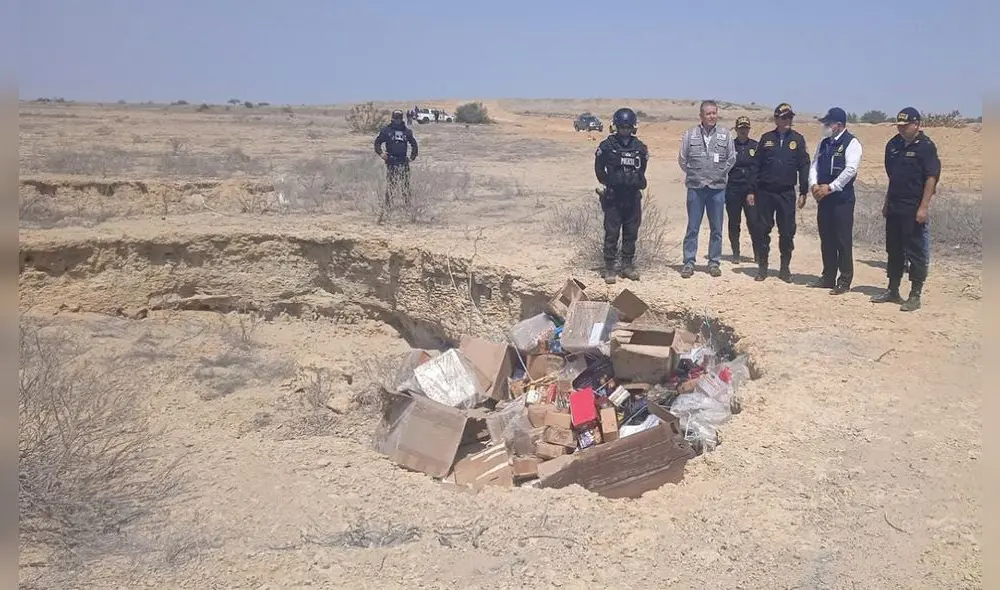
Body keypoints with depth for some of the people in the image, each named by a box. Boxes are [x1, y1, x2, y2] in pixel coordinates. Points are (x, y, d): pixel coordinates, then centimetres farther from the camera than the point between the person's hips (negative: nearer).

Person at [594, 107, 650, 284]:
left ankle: (628, 266, 19)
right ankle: (609, 268, 2)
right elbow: (599, 169, 6)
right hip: (613, 197, -3)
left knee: (631, 233, 8)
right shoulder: (607, 146, -1)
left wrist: (637, 182, 7)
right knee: (611, 233, -4)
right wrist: (607, 184, 2)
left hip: (633, 196, 4)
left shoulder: (639, 147, 9)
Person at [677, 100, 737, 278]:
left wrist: (719, 174, 4)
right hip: (695, 187, -1)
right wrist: (694, 175, 4)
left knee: (716, 229, 6)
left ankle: (714, 262, 14)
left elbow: (731, 159, 9)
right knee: (692, 228, 2)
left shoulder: (726, 135, 3)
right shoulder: (690, 135, 1)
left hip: (718, 188, 1)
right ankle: (689, 263, 7)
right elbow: (682, 159, 5)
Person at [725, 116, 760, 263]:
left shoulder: (756, 146, 7)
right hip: (733, 190, 0)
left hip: (751, 189, 0)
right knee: (734, 223, 6)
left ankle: (758, 253, 2)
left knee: (754, 222, -7)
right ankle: (735, 253, 15)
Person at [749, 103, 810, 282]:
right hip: (765, 192, 0)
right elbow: (756, 165, 6)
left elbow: (804, 166, 4)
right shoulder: (766, 138, 5)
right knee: (763, 230, 3)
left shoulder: (797, 139, 4)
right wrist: (751, 190, 2)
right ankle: (762, 267, 13)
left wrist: (803, 192, -1)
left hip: (787, 193, 0)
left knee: (787, 232, 2)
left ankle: (785, 268, 13)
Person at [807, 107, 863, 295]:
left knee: (843, 240, -3)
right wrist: (814, 185, -6)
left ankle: (844, 281, 3)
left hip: (842, 198, -7)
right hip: (824, 198, 7)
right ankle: (828, 277, 20)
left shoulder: (851, 143, -8)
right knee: (826, 239, 11)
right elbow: (814, 166, 12)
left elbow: (850, 169, -17)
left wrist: (830, 187, -17)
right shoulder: (824, 143, 14)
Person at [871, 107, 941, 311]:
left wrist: (924, 207, -18)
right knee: (894, 250, 13)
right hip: (894, 208, 7)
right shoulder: (893, 145, 11)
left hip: (914, 210, -7)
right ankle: (893, 291, 24)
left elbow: (932, 178, -13)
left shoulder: (926, 146, -9)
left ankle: (915, 295, 5)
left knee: (916, 252, -1)